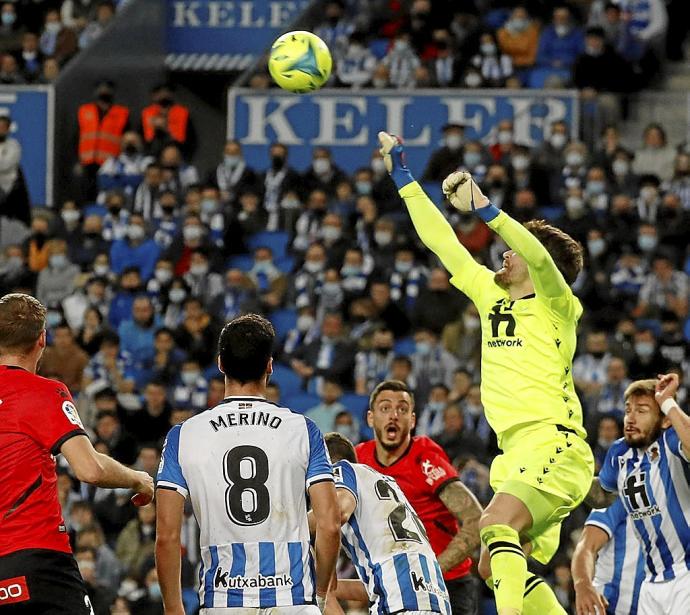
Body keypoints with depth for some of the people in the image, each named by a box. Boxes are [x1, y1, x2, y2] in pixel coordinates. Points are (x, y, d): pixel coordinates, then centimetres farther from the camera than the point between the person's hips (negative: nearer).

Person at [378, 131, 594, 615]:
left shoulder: (556, 305, -3)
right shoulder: (491, 296, 15)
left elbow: (538, 256, -24)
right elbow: (442, 242, 19)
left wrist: (484, 209, -32)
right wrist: (402, 175, 20)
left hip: (556, 447, -9)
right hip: (517, 454, 9)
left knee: (497, 524, -29)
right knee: (494, 567, 5)